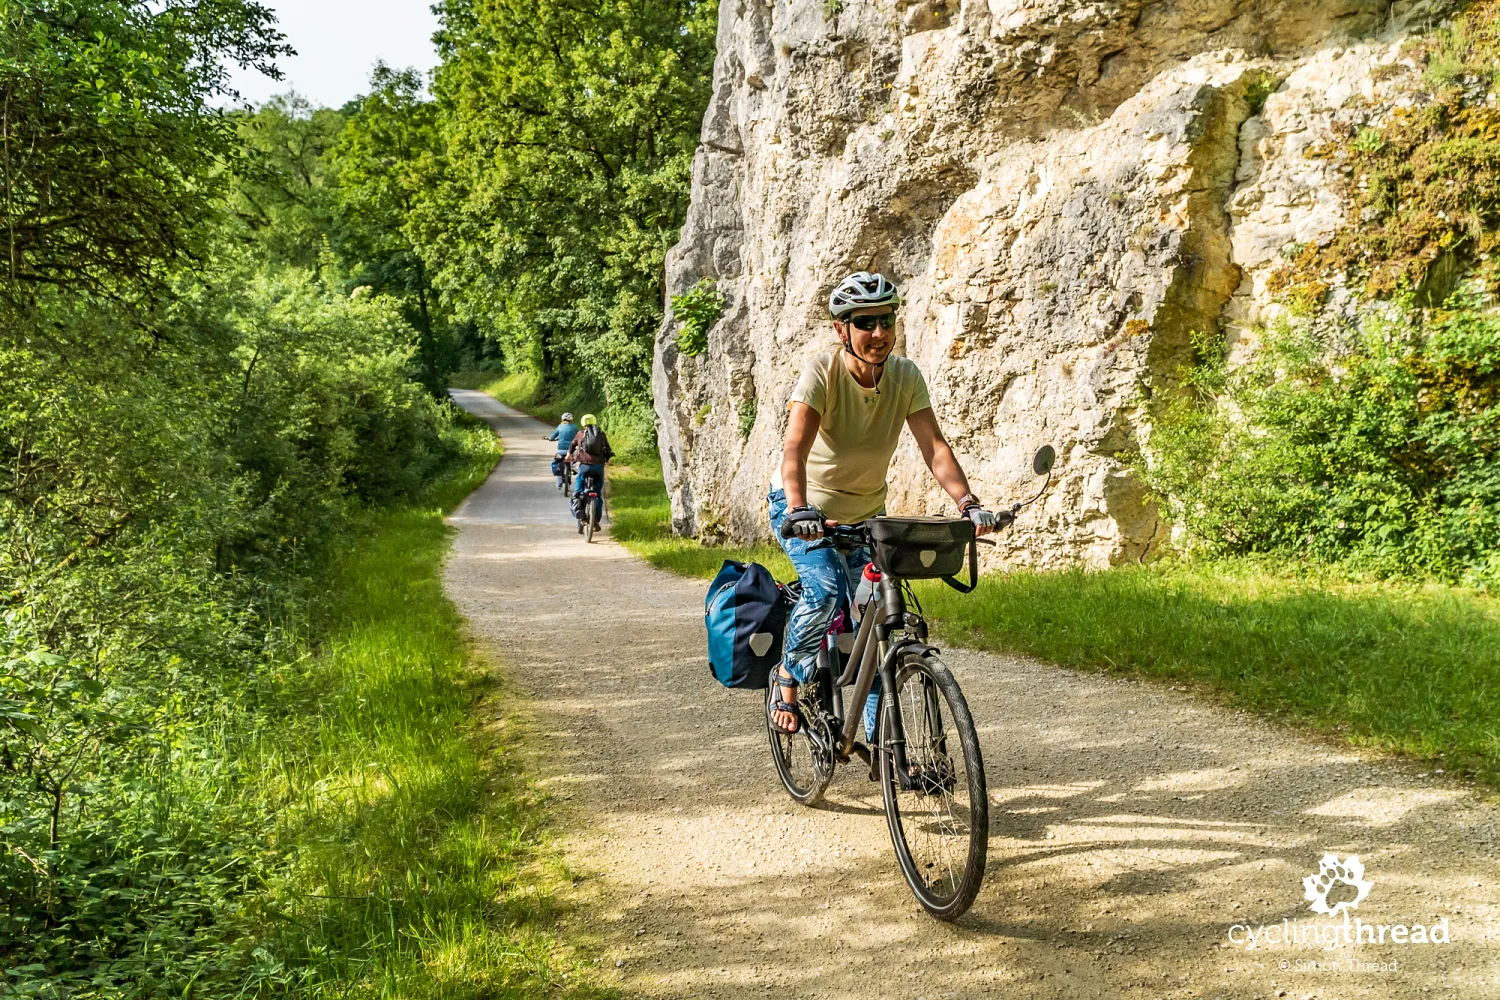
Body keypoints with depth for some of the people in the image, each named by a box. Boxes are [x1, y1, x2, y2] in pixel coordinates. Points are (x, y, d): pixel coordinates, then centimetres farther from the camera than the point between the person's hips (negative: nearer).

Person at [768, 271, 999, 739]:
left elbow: (934, 446, -20)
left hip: (865, 512, 4)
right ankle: (788, 677, 1)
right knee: (826, 592, -27)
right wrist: (799, 511, -54)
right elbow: (795, 448, -37)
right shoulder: (822, 373, -25)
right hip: (803, 508, -4)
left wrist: (968, 502, -35)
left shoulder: (905, 376, -14)